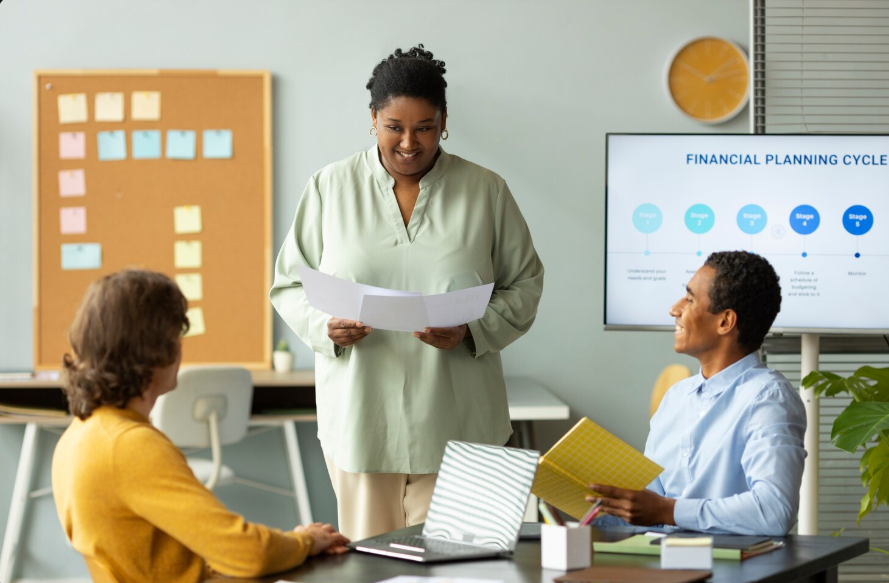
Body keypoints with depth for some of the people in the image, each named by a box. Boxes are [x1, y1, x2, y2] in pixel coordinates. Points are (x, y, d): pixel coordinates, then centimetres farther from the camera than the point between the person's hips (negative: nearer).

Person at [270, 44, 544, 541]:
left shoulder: (486, 191, 4)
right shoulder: (331, 187, 6)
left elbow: (525, 285, 8)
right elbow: (290, 283, 9)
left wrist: (470, 332, -10)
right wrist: (326, 327, -12)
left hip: (455, 421, 0)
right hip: (361, 414, 1)